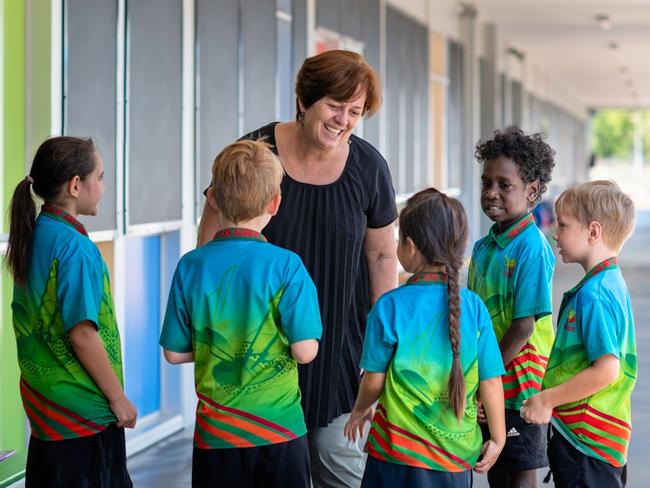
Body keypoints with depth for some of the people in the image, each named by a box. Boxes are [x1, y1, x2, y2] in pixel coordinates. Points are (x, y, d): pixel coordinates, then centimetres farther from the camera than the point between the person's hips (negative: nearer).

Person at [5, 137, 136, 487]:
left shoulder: (32, 236, 6)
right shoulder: (73, 246, -19)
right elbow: (83, 335, -22)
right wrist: (118, 398, -12)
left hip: (42, 399, 8)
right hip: (83, 410, -8)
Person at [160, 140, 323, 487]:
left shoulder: (191, 266, -5)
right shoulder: (285, 266, -13)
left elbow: (174, 352, 1)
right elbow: (304, 351, -14)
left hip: (214, 431, 3)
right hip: (278, 430, -2)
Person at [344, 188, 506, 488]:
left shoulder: (390, 306, -12)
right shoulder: (474, 307, -5)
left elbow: (374, 380, -4)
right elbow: (491, 381, -1)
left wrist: (360, 410, 18)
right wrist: (497, 439, 12)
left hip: (401, 451, -2)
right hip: (457, 454, 3)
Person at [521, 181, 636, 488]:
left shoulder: (593, 294, -20)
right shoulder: (613, 284, 12)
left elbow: (606, 369, -27)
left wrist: (546, 399, -18)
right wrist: (550, 398, 18)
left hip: (586, 438, -10)